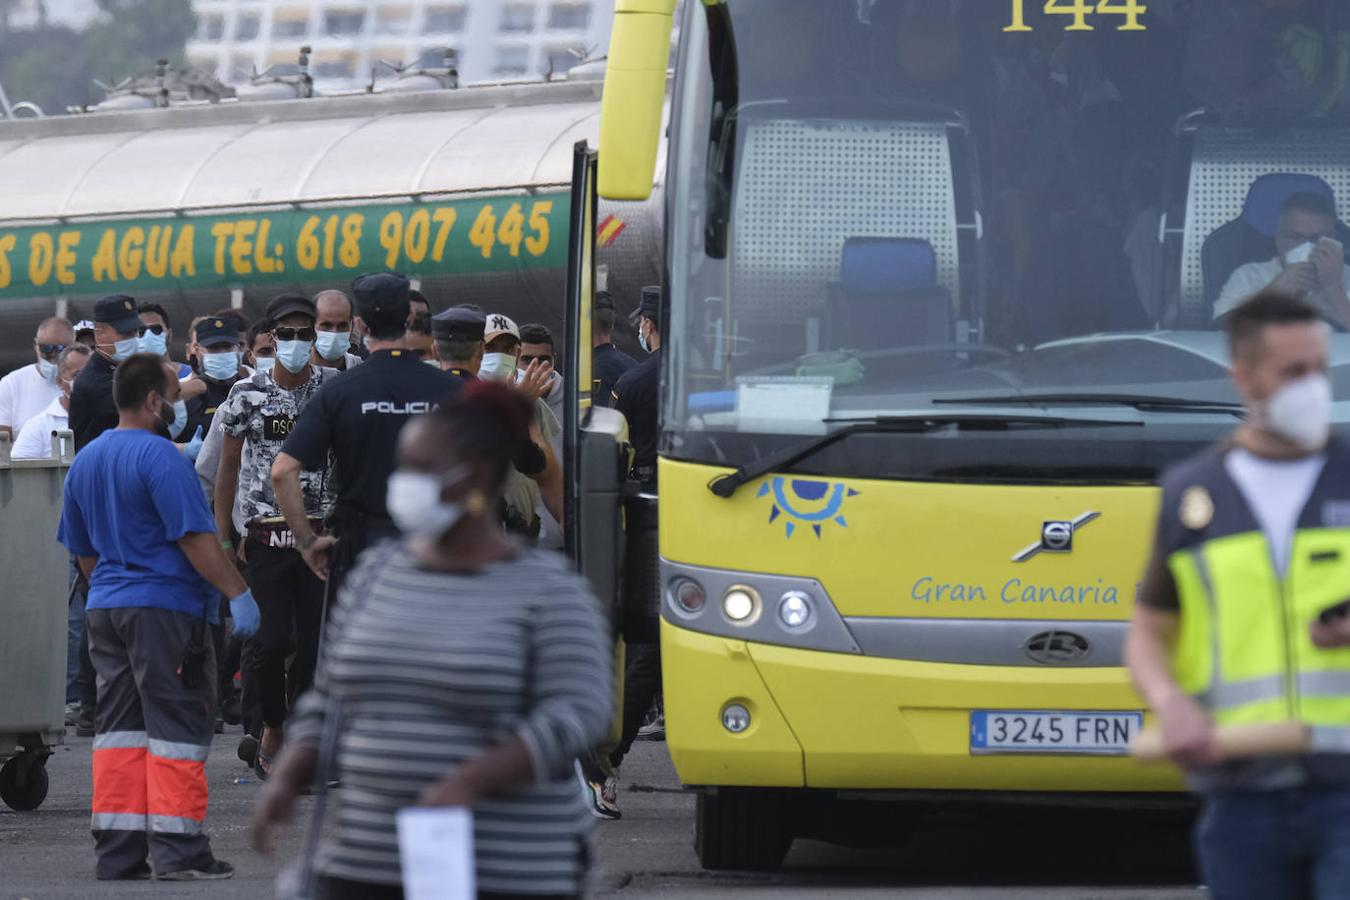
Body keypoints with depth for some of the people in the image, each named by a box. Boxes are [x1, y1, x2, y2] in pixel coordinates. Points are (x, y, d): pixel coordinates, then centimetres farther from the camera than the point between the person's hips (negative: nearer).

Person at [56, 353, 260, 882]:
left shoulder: (85, 461, 13)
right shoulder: (159, 457, -13)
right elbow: (195, 537, -18)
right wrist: (237, 593, -14)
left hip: (106, 608, 8)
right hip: (165, 607, -8)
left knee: (119, 727, 9)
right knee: (176, 725, -4)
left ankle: (117, 853, 7)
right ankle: (178, 850, -6)